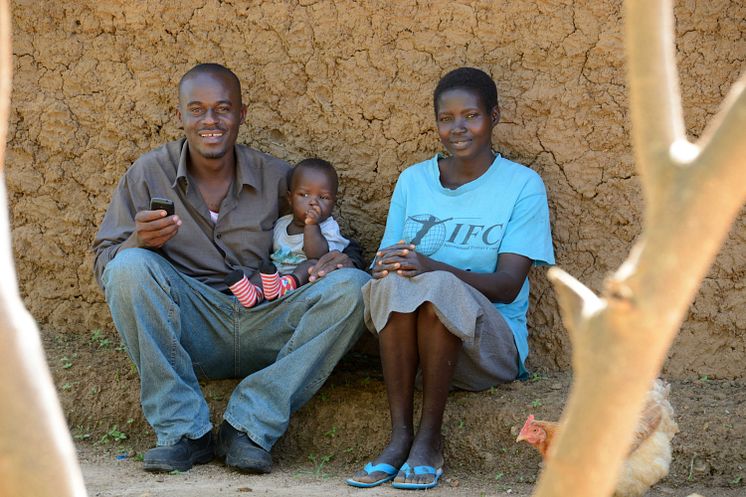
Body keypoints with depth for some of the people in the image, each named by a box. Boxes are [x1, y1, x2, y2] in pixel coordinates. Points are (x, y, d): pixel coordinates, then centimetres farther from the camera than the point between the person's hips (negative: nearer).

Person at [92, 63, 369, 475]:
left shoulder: (276, 178, 5)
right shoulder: (148, 174, 3)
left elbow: (335, 244, 13)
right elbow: (105, 267, 1)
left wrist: (342, 259, -13)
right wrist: (139, 242, -22)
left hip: (266, 328, 1)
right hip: (191, 330, -1)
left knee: (351, 286, -20)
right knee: (131, 266, -27)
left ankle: (249, 425, -22)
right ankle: (181, 431, -22)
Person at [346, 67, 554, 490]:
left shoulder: (522, 185, -1)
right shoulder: (413, 180, 12)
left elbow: (507, 285, -11)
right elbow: (388, 260, 9)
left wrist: (432, 267, -27)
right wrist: (389, 268, -17)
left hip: (491, 345, -3)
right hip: (410, 338, 3)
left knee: (439, 287, -34)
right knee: (394, 283, -30)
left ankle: (430, 439, -23)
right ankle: (399, 437, -26)